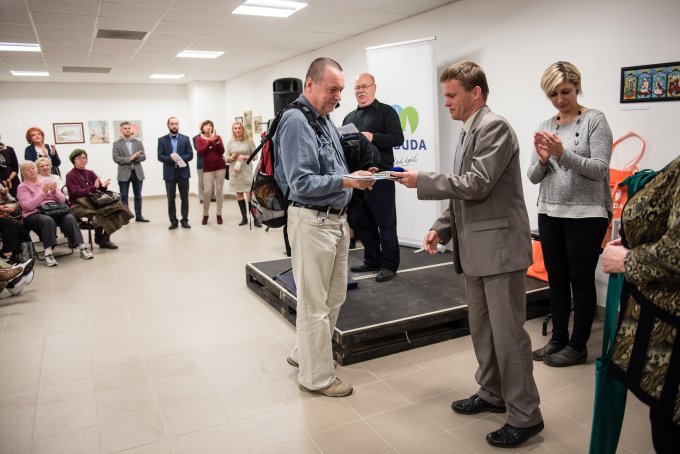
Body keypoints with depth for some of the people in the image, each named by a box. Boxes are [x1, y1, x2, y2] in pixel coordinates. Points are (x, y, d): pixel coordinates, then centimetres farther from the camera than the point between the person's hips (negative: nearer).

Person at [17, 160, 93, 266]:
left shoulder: (47, 180, 16)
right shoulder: (22, 187, 8)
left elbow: (62, 200, 10)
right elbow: (29, 206, -10)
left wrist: (55, 192, -11)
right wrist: (43, 192, -18)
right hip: (34, 214, -3)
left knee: (70, 218, -29)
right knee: (48, 220, -38)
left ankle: (82, 248, -31)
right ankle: (48, 253, -38)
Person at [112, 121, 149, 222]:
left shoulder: (138, 143, 10)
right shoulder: (117, 144, 2)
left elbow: (143, 157, 3)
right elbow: (116, 158, -9)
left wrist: (136, 157, -18)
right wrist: (130, 158, -17)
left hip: (137, 173, 3)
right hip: (124, 173, -3)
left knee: (138, 196, 8)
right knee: (124, 197, 1)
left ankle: (138, 216, 15)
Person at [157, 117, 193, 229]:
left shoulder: (185, 139, 6)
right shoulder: (162, 140, 4)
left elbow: (190, 155, 0)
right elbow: (160, 157, -2)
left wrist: (179, 159, -16)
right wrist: (170, 158, -20)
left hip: (183, 172, 1)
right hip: (169, 173, 0)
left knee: (184, 198, 4)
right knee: (171, 199, 3)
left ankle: (185, 220, 13)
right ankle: (173, 221, 10)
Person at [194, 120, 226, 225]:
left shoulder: (217, 137, 7)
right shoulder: (199, 139, 5)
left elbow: (222, 151, -4)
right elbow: (200, 152, -11)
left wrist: (216, 140, -16)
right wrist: (210, 141, -16)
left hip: (220, 166, 1)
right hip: (208, 168, -1)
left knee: (219, 190, 1)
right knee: (207, 191, -7)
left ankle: (219, 214, 9)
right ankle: (205, 215, 8)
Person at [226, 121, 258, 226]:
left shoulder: (249, 141, 0)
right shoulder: (230, 143, 7)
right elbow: (226, 159, 8)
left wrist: (244, 157, -15)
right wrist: (232, 158, -13)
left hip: (247, 171, -3)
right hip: (235, 172, 3)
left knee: (249, 195, -10)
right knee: (239, 194, 7)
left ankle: (255, 218, -6)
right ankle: (244, 217, 15)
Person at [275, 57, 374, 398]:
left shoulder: (325, 120, 13)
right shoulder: (296, 121, -15)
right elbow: (301, 183, -21)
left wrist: (342, 219, 14)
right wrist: (346, 182, -26)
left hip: (335, 220, 9)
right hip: (312, 222, -9)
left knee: (334, 297, 18)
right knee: (315, 303, 2)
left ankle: (304, 353, 36)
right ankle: (316, 376, 18)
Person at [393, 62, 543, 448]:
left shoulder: (494, 126, -13)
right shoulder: (469, 133, 16)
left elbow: (477, 184, -22)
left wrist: (422, 181, -15)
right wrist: (443, 228, 8)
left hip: (500, 247, -10)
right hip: (476, 249, 10)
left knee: (508, 333, -1)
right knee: (482, 329, 18)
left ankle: (525, 416, 13)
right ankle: (493, 394, 34)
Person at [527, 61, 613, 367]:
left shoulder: (594, 120, -4)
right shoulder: (545, 126, 9)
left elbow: (599, 170, -12)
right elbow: (533, 177, 7)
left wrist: (563, 154, -24)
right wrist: (543, 160, -13)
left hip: (586, 214, -5)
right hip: (550, 214, 5)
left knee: (581, 280, 4)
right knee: (556, 279, 12)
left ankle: (578, 345, 17)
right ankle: (558, 339, 25)